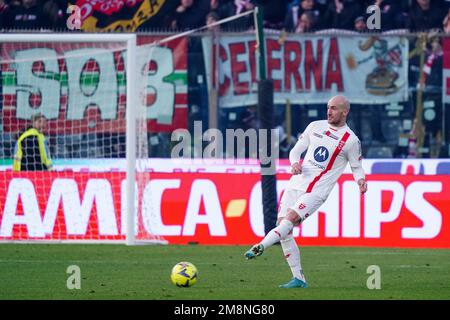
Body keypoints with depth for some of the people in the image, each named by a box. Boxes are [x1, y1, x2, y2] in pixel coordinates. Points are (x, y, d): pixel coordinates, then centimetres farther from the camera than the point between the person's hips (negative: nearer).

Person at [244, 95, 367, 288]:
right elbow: (296, 150, 16)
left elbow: (356, 167, 9)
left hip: (317, 191, -5)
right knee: (283, 228, -3)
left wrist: (360, 180, -13)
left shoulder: (351, 140, -1)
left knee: (290, 218, -27)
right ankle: (298, 278, 2)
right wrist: (295, 163, -6)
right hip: (296, 184, 5)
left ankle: (260, 247, -33)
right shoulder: (315, 127, 11)